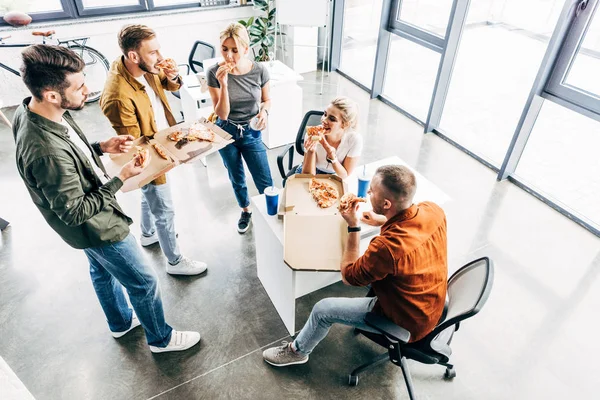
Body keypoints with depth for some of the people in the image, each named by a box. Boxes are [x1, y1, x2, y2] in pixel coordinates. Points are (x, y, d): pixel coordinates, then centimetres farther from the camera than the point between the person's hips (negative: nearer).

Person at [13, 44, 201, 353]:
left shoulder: (30, 111, -11)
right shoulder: (47, 153, -39)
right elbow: (74, 212, -28)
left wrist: (102, 147, -7)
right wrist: (121, 179, -24)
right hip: (98, 227, -9)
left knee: (102, 270, 28)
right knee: (143, 283, 9)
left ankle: (120, 322, 55)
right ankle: (161, 338, 35)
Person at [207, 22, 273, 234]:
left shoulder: (260, 70, -16)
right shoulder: (214, 73, -18)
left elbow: (267, 99, 2)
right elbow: (222, 114, -20)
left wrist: (264, 111, -21)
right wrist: (223, 84, -33)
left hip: (251, 133, 0)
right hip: (226, 133, 0)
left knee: (265, 182, 3)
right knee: (237, 179, 19)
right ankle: (245, 211, 45)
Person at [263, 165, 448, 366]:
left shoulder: (388, 246, -39)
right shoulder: (433, 209, -17)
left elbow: (348, 275, -19)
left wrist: (353, 226, -19)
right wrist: (384, 221, 7)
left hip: (405, 320, -7)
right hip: (433, 306, 7)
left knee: (323, 309, 1)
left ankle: (297, 351, 30)